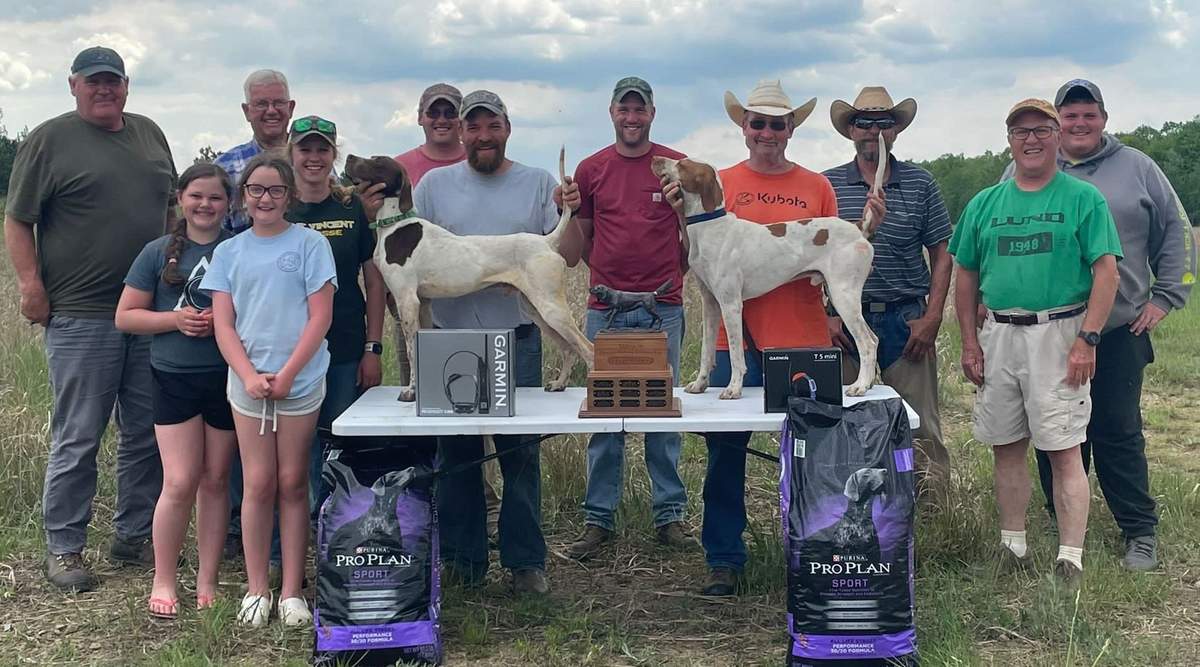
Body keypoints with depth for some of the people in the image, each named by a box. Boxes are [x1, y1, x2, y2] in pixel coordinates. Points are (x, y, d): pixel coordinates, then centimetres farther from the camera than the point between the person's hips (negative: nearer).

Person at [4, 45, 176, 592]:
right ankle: (63, 548, 13)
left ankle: (135, 535, 24)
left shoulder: (149, 135, 15)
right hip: (81, 316, -5)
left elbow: (172, 206, 24)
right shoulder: (49, 140, -1)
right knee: (77, 438, 0)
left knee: (147, 433, 10)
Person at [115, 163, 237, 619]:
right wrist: (175, 319, -12)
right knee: (180, 483, -6)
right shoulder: (158, 252, 3)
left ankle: (208, 581, 20)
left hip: (228, 377, 1)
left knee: (216, 481, 8)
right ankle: (163, 582, 11)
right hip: (175, 378, -1)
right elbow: (125, 316, 4)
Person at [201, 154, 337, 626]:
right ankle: (256, 589, 13)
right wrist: (250, 375, -11)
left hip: (301, 381, -1)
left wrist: (286, 374, -11)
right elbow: (223, 325, 4)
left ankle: (291, 591, 11)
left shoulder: (309, 244, 1)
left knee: (293, 484, 4)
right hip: (248, 382, 2)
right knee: (258, 484, 3)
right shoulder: (229, 252, 8)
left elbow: (320, 317, -4)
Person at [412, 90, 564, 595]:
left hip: (517, 336, -1)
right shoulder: (434, 184, 9)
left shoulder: (538, 183, 9)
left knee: (521, 451, 2)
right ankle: (463, 559, 19)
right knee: (455, 453, 7)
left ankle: (525, 560, 13)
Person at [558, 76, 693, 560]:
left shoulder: (678, 167, 5)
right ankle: (598, 519, 12)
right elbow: (577, 251, 12)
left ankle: (669, 514, 14)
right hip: (605, 308, 1)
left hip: (663, 307, -1)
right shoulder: (591, 170, 8)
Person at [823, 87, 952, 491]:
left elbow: (941, 254, 6)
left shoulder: (920, 184, 6)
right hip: (843, 320, 1)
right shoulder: (826, 185, 5)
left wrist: (932, 317, -3)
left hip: (906, 319, 0)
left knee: (920, 423, 1)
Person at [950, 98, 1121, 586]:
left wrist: (1087, 340, -14)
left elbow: (1106, 271, -6)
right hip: (998, 336, 4)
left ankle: (1070, 560, 0)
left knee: (1063, 451, -5)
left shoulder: (1083, 198, 0)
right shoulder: (984, 204, 11)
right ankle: (1013, 547, 22)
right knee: (1006, 448, 10)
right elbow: (965, 275, 14)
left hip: (1057, 334, -4)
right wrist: (970, 342, 6)